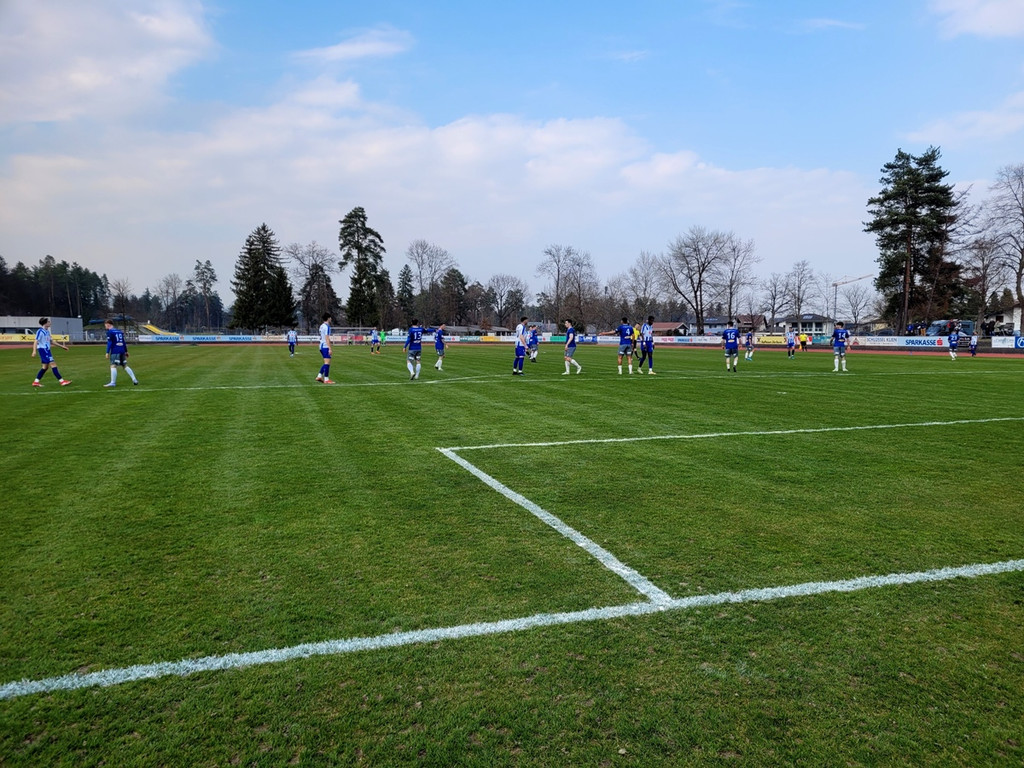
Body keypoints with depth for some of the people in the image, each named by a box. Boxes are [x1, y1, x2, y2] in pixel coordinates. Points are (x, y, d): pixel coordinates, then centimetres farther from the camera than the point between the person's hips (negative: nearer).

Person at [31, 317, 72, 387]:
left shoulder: (47, 331, 15)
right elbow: (36, 341, -18)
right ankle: (62, 381, -14)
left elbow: (51, 341, 23)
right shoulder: (40, 331, -12)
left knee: (45, 366, 12)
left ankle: (36, 382, 18)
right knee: (53, 364, -12)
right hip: (42, 349, -10)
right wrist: (34, 351, -28)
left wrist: (61, 346, 24)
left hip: (47, 350, 10)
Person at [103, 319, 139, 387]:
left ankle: (113, 382, -16)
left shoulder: (110, 332, -3)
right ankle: (134, 380, 7)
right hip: (122, 351, 7)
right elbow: (124, 342, 21)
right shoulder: (119, 331, 18)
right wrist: (126, 351, 24)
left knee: (113, 366, -10)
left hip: (115, 352, -7)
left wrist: (107, 353, -11)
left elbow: (109, 343, -11)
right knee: (125, 366, 13)